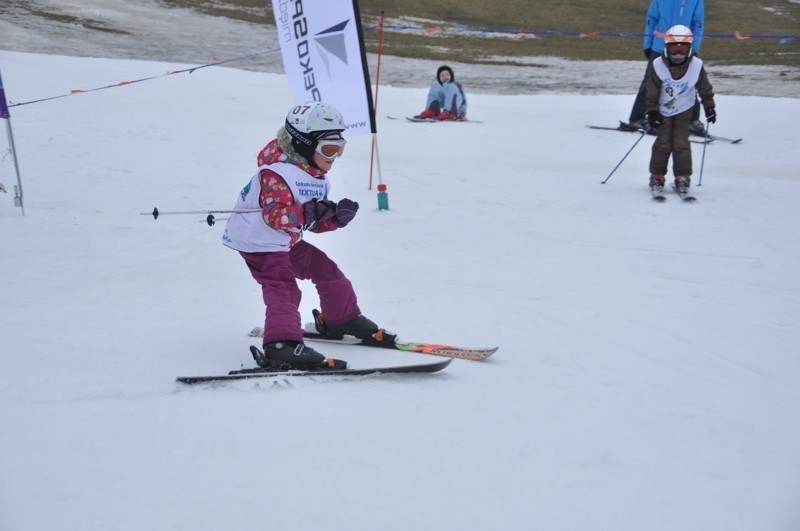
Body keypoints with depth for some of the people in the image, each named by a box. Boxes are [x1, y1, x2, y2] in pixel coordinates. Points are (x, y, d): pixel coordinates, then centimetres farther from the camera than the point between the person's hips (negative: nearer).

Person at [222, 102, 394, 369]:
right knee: (283, 289, -25)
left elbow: (314, 224, 11)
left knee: (325, 270, 17)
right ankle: (281, 344, -40)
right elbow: (275, 216, -34)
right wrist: (307, 213, -46)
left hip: (287, 242, 10)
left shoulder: (318, 180, 9)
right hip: (260, 244, -10)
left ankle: (344, 319, 37)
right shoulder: (278, 173, -23)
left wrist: (337, 217, -8)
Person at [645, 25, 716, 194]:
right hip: (663, 110, -1)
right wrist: (652, 112, -13)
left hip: (684, 110, 1)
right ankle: (656, 176, 9)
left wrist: (709, 107, 3)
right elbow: (652, 92, -12)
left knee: (681, 142, -5)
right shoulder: (657, 66, -20)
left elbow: (705, 89, -1)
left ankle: (683, 177, 5)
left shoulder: (696, 66, -16)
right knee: (663, 143, -3)